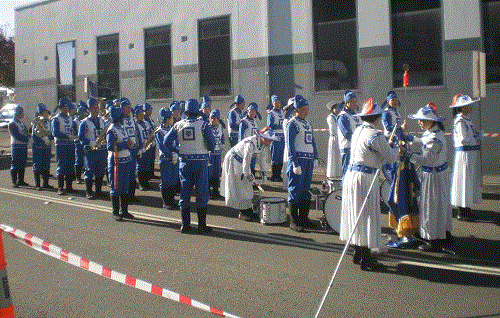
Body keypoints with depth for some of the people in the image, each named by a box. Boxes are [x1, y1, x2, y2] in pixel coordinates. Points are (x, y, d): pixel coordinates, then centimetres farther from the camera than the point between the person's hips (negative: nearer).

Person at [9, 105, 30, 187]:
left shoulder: (21, 123, 19)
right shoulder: (12, 123, -8)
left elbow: (26, 133, 22)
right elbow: (16, 136, -16)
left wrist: (27, 135, 0)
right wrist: (26, 139, -14)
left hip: (24, 146, 8)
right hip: (16, 146, -8)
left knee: (22, 164, 9)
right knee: (15, 164, -5)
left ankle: (21, 181, 15)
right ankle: (14, 182, -2)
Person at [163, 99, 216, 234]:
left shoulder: (178, 125, 1)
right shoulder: (202, 124, -8)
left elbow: (167, 142, 2)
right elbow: (211, 142, -11)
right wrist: (209, 149, 10)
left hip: (185, 162, 3)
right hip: (200, 161, -3)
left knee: (185, 192, 10)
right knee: (202, 193, 3)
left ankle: (185, 225, 12)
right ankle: (202, 225, 5)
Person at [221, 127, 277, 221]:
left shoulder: (262, 143, -5)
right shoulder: (250, 143, -32)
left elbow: (262, 158, 7)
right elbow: (246, 159, -33)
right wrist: (249, 175, -30)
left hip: (241, 163, 9)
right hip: (233, 160, -9)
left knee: (247, 187, 8)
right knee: (239, 187, -6)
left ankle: (249, 211, 14)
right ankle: (243, 213, 0)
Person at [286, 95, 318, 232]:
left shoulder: (307, 124, 16)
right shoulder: (292, 124, -8)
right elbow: (290, 145, -13)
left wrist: (315, 158, 13)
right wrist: (295, 164, -18)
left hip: (309, 159, 8)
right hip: (298, 159, -8)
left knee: (306, 190, 11)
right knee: (295, 190, -4)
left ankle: (304, 218, 19)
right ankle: (294, 221, 2)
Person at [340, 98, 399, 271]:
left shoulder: (357, 131, 10)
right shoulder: (375, 135, -15)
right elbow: (390, 157, -10)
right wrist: (396, 149, 10)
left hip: (351, 175, 9)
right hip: (365, 178, -9)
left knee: (355, 215, 16)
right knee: (367, 216, -1)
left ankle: (357, 253, 27)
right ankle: (366, 258, 3)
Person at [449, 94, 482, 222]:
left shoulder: (466, 119, 15)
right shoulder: (460, 121, -16)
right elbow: (464, 140, -23)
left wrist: (477, 135, 3)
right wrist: (478, 137, -10)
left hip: (472, 154, 10)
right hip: (465, 155, -10)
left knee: (471, 181, 15)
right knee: (464, 181, -4)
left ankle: (466, 209, 24)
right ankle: (462, 212, 4)